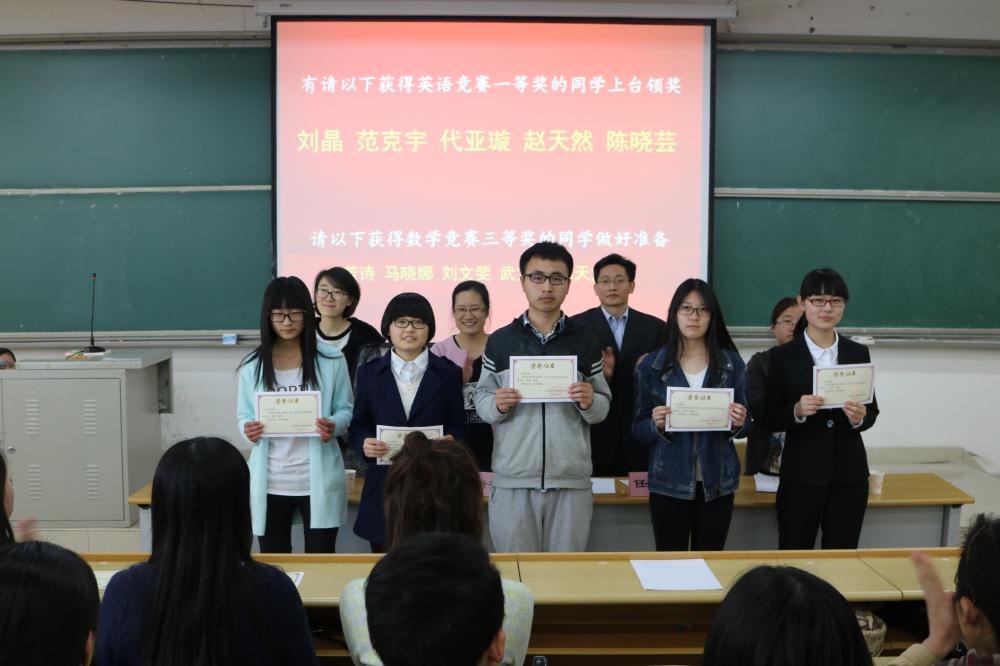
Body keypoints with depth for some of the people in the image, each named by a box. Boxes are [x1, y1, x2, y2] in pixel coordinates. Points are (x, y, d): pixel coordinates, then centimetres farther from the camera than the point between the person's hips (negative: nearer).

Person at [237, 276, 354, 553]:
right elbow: (243, 414, 8)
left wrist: (334, 426, -19)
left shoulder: (331, 360, -2)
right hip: (270, 482, 2)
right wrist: (248, 429, -15)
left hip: (318, 480, -1)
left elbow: (346, 409, 3)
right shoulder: (252, 365, 2)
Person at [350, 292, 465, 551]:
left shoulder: (448, 373, 7)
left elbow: (458, 425, 7)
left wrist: (451, 440, -14)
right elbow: (358, 425, 9)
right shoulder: (369, 372, 9)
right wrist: (364, 443, -12)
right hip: (384, 486, 1)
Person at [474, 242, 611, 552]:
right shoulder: (499, 341, 4)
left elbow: (603, 408, 8)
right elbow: (481, 399, 7)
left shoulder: (585, 342, 6)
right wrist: (497, 405, -14)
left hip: (571, 480, 1)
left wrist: (589, 402, -13)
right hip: (512, 480, 0)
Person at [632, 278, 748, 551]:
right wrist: (656, 424, -17)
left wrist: (738, 423, -11)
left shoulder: (732, 363, 4)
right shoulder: (651, 365, 0)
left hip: (717, 483, 1)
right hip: (669, 483, -1)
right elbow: (638, 430, 3)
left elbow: (742, 425, 11)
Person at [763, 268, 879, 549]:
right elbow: (769, 420, -3)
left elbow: (872, 411, 9)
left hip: (849, 474, 3)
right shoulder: (782, 356, -4)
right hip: (801, 476, -3)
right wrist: (796, 411, -22)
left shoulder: (858, 353, 5)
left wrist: (860, 417, -13)